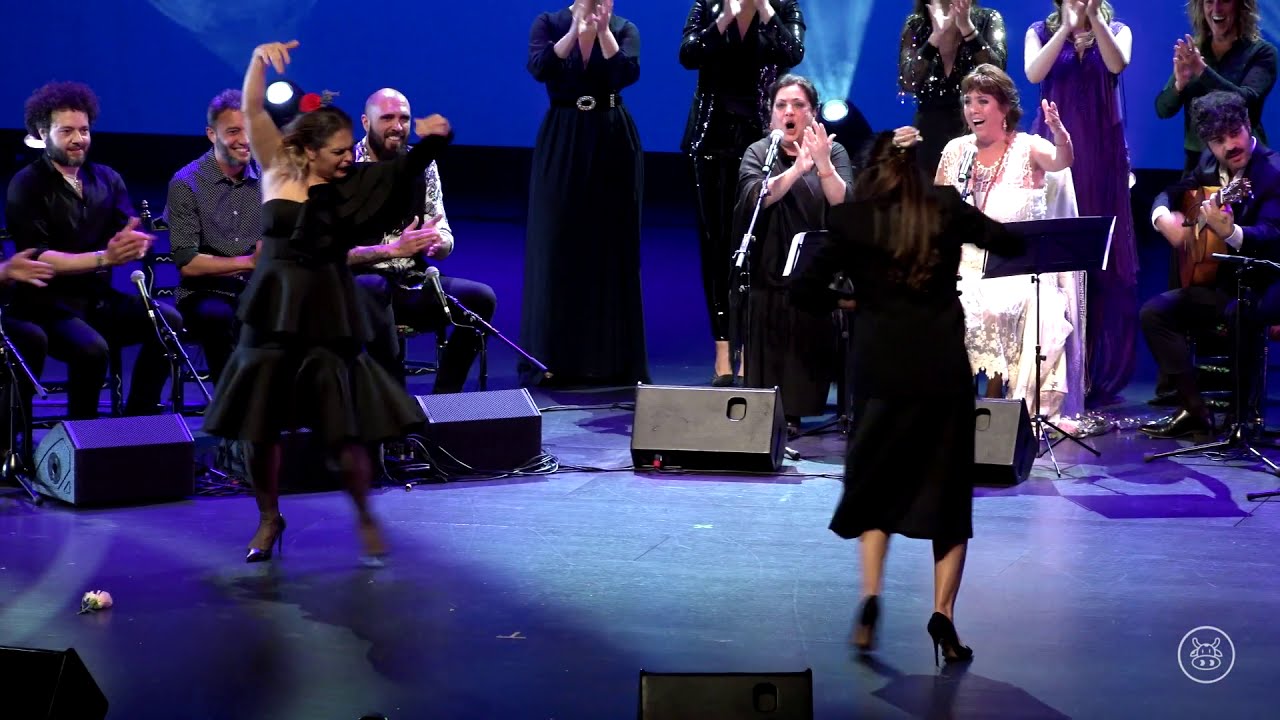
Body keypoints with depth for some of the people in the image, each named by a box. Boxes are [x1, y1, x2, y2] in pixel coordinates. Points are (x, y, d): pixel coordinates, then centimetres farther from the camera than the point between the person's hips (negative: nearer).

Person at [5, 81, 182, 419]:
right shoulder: (26, 186, -5)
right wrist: (103, 258, -28)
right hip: (47, 303, -5)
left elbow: (133, 234, 0)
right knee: (91, 348, -34)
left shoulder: (107, 179, 11)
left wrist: (133, 243, -27)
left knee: (168, 321, -19)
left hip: (98, 298, 5)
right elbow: (36, 256, -15)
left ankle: (137, 421, -9)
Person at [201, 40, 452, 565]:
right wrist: (260, 60, -23)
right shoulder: (277, 170, 2)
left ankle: (365, 516, 19)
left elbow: (405, 170, -4)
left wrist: (432, 138, -23)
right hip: (272, 313, 1)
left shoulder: (350, 186, 2)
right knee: (257, 426, 5)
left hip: (327, 317, -1)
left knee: (342, 431, -3)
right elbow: (252, 111, -8)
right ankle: (269, 519, 25)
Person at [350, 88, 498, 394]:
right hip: (360, 283, -5)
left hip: (412, 283, 5)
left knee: (481, 298, -18)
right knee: (375, 290, -38)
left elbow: (445, 242, 6)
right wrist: (394, 248, -30)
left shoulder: (422, 165, 7)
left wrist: (437, 243, -20)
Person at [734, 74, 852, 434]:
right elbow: (755, 198, -12)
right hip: (769, 279, 0)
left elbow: (845, 205, -9)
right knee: (769, 365, -4)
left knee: (807, 364, -5)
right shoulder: (758, 153, 8)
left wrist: (823, 165, -24)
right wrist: (797, 169, -25)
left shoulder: (833, 152, 7)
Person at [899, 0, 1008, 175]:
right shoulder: (915, 25, 2)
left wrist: (966, 27, -23)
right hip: (931, 133, 2)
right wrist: (936, 35, -22)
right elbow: (907, 84, -12)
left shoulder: (988, 20, -1)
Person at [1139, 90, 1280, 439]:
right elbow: (1170, 194, 18)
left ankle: (1244, 411, -18)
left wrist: (1230, 232, -50)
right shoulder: (1209, 164, 4)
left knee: (1237, 316, -36)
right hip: (1219, 284, 8)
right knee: (1154, 312, -5)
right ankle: (1193, 410, -5)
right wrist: (1164, 218, -6)